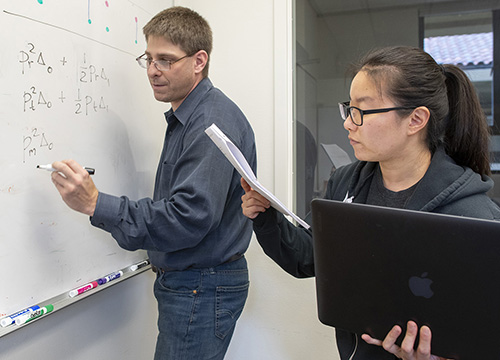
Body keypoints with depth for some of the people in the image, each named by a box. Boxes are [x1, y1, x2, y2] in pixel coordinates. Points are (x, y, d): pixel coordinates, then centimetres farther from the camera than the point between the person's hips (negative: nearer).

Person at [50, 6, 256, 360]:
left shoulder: (213, 121, -20)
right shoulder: (185, 118, 13)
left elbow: (190, 218, -28)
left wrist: (97, 204, -27)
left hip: (202, 290, -10)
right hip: (183, 283, 10)